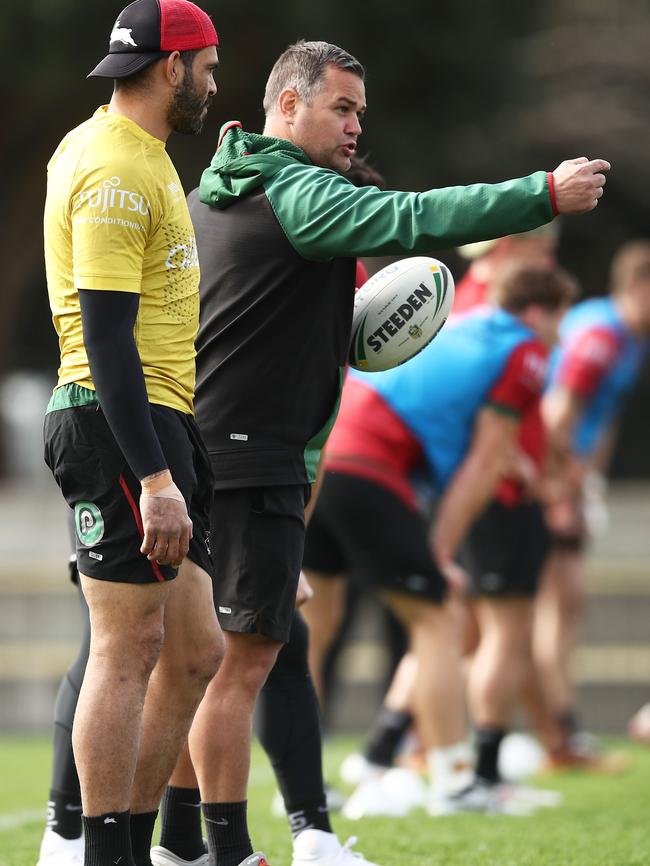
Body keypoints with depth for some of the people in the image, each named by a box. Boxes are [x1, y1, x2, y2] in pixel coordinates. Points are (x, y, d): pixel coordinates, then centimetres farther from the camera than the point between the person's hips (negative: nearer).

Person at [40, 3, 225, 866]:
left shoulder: (108, 149, 18)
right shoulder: (117, 171, -15)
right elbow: (106, 337, -21)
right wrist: (154, 479, -24)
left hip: (159, 428, 10)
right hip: (120, 424, -10)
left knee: (194, 655, 11)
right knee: (128, 652, -8)